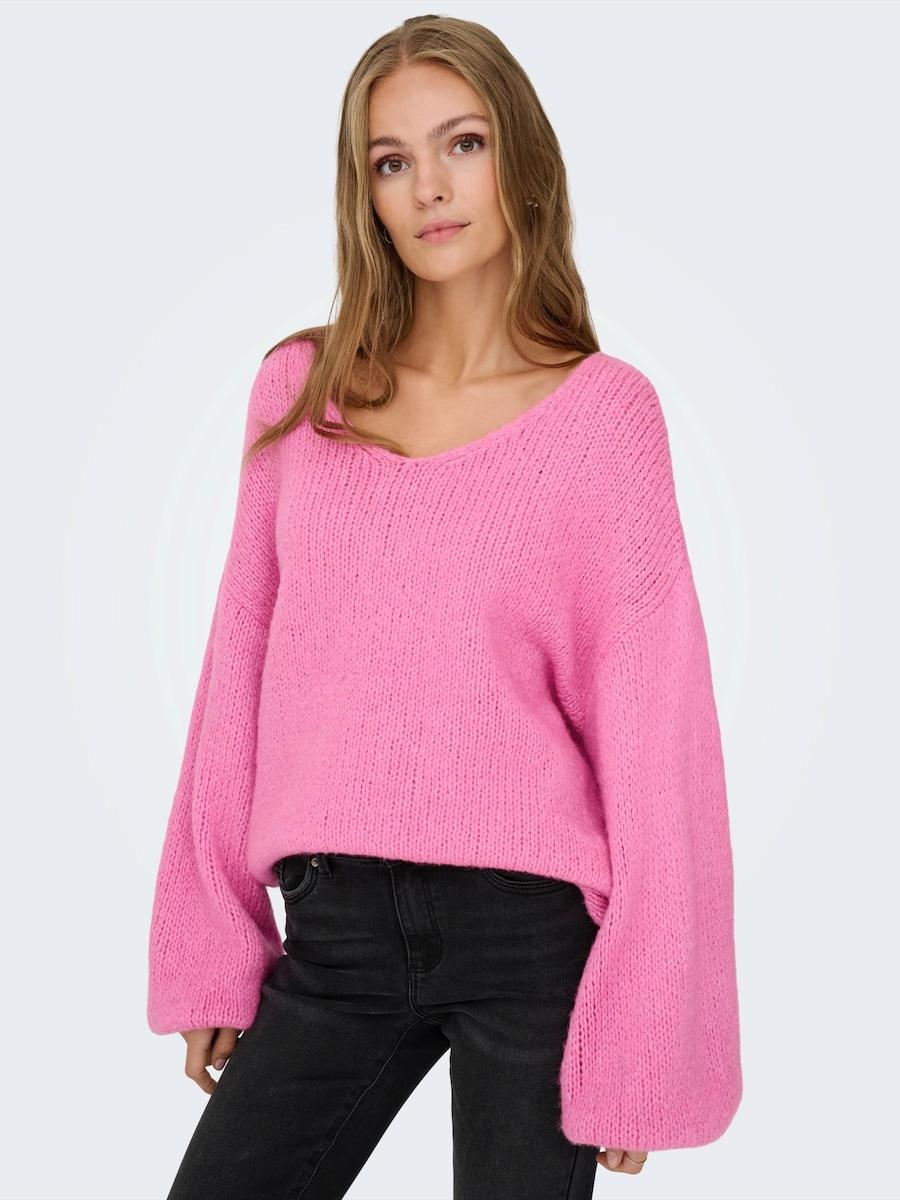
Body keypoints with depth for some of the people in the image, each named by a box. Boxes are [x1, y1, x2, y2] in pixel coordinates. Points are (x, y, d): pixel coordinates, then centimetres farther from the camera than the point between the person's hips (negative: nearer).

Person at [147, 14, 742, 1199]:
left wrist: (640, 1031, -5)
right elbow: (241, 673, 8)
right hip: (336, 930, 3)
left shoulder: (602, 411, -4)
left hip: (534, 930, -2)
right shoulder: (301, 390, 5)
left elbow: (650, 722, -4)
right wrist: (211, 944, 8)